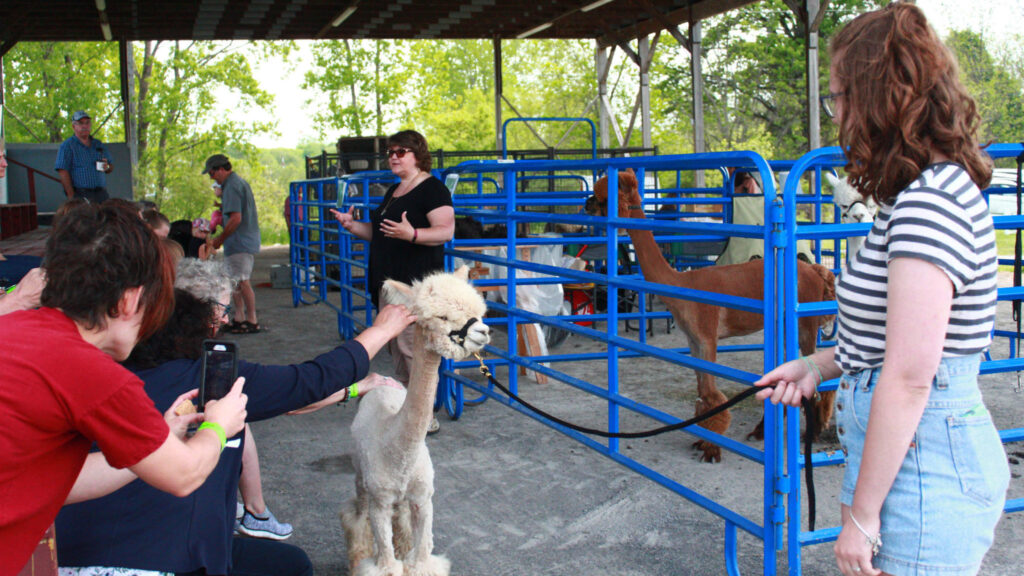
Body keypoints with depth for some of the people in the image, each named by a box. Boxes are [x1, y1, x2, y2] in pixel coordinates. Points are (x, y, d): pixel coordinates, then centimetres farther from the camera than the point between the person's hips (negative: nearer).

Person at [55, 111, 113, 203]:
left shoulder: (98, 144, 20)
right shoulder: (67, 145, 3)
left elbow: (111, 168, 25)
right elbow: (63, 172, -7)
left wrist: (107, 167, -1)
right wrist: (71, 197, -16)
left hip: (101, 193, 5)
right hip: (81, 195, -5)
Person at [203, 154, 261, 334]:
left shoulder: (232, 187, -14)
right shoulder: (240, 182, 17)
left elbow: (236, 218, -21)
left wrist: (219, 239, -13)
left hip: (239, 243, -11)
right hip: (249, 241, 11)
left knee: (243, 282, -5)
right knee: (235, 282, 14)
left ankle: (252, 321, 0)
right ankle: (239, 318, 20)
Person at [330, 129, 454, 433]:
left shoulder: (432, 188, -9)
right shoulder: (393, 191, 20)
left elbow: (446, 231, -19)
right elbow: (380, 232, 26)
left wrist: (411, 234, -34)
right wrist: (353, 226, 10)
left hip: (417, 283, -10)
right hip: (388, 282, 10)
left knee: (412, 348, -11)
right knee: (395, 348, 13)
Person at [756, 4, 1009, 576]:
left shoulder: (929, 202, -21)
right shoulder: (939, 188, 12)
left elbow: (910, 375, -24)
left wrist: (861, 514, -20)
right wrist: (820, 365, 18)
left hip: (921, 475, -10)